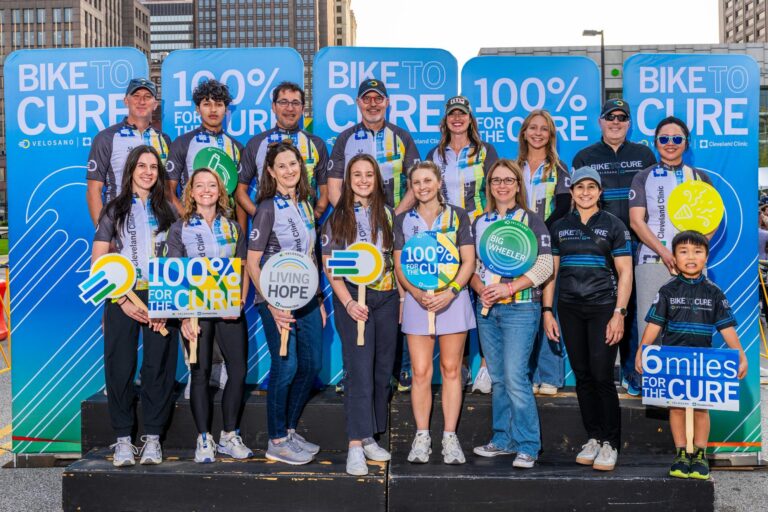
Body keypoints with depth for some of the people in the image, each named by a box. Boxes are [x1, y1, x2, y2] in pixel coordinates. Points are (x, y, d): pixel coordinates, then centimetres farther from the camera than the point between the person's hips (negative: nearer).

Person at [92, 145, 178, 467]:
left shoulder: (167, 211, 12)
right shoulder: (115, 210, 9)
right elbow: (98, 261, 2)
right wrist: (122, 301, -9)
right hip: (122, 298, -1)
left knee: (159, 365, -2)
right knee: (120, 366, -2)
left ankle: (152, 437, 8)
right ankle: (123, 438, 9)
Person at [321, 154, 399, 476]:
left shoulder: (386, 214, 12)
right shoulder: (338, 217, 2)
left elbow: (396, 258, 14)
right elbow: (330, 266, -3)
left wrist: (402, 298, 6)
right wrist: (348, 302, -15)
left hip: (387, 296, 4)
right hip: (353, 297, -4)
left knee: (383, 370, 7)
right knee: (359, 370, -10)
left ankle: (370, 438, 19)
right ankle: (356, 446, -7)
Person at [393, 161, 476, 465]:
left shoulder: (457, 216, 6)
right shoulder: (403, 220, 11)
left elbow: (468, 261, 2)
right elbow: (399, 265, 7)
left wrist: (450, 292, -14)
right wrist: (417, 293, -11)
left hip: (453, 298, -1)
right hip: (416, 299, 1)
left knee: (451, 370, 2)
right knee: (420, 373, -1)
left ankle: (450, 437, 11)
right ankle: (422, 437, 11)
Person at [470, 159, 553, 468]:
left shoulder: (531, 220, 0)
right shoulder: (479, 222, 14)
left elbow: (545, 266, -7)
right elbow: (471, 265, 14)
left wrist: (509, 288, -17)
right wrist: (481, 288, -6)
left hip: (520, 307, -5)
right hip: (486, 308, 5)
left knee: (515, 377, -10)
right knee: (498, 378, 10)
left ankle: (526, 445, 0)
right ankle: (502, 439, 21)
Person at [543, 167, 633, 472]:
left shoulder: (613, 226, 1)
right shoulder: (560, 227, 10)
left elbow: (625, 273, -1)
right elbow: (551, 271, 12)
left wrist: (619, 314, -9)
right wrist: (547, 311, 5)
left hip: (603, 308, -3)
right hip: (569, 309, 4)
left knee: (602, 376, -7)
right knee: (582, 376, 8)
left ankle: (610, 443, 6)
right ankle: (593, 437, 20)